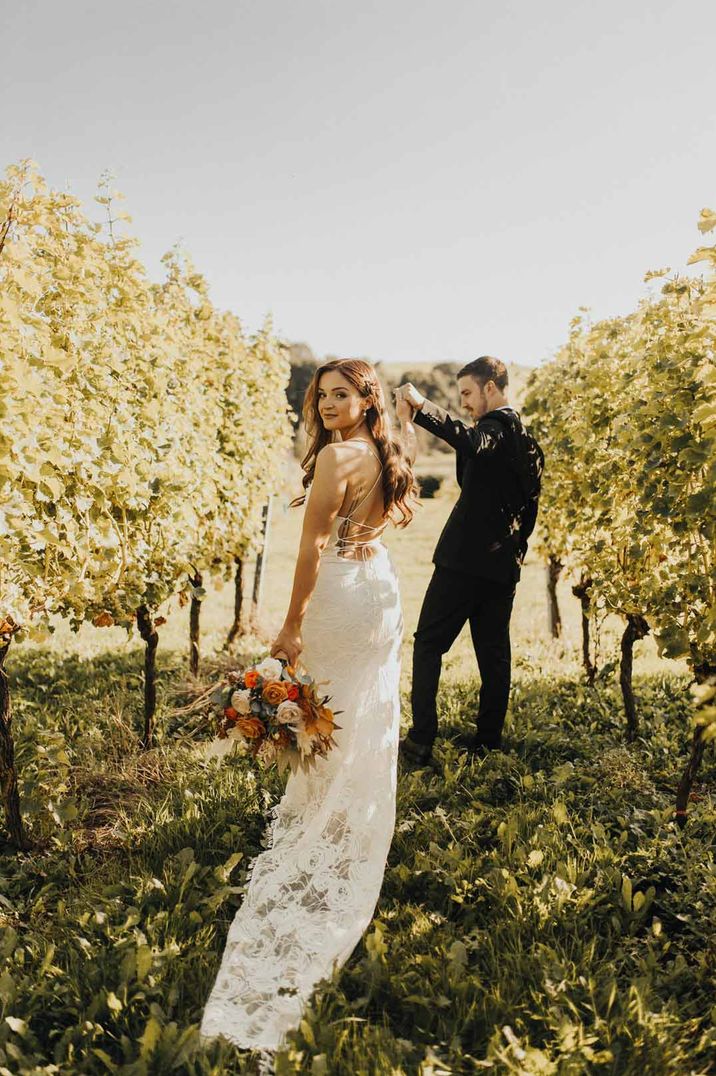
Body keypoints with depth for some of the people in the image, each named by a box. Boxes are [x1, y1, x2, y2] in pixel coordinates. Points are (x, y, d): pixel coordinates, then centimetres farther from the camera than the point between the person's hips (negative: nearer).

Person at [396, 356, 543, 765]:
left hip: (466, 559, -9)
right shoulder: (528, 439, 18)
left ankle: (422, 739, -1)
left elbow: (471, 441, -35)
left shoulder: (498, 426, -10)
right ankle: (489, 739, 18)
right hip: (504, 564, 9)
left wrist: (422, 404, -36)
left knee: (429, 644, 0)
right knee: (494, 653, 11)